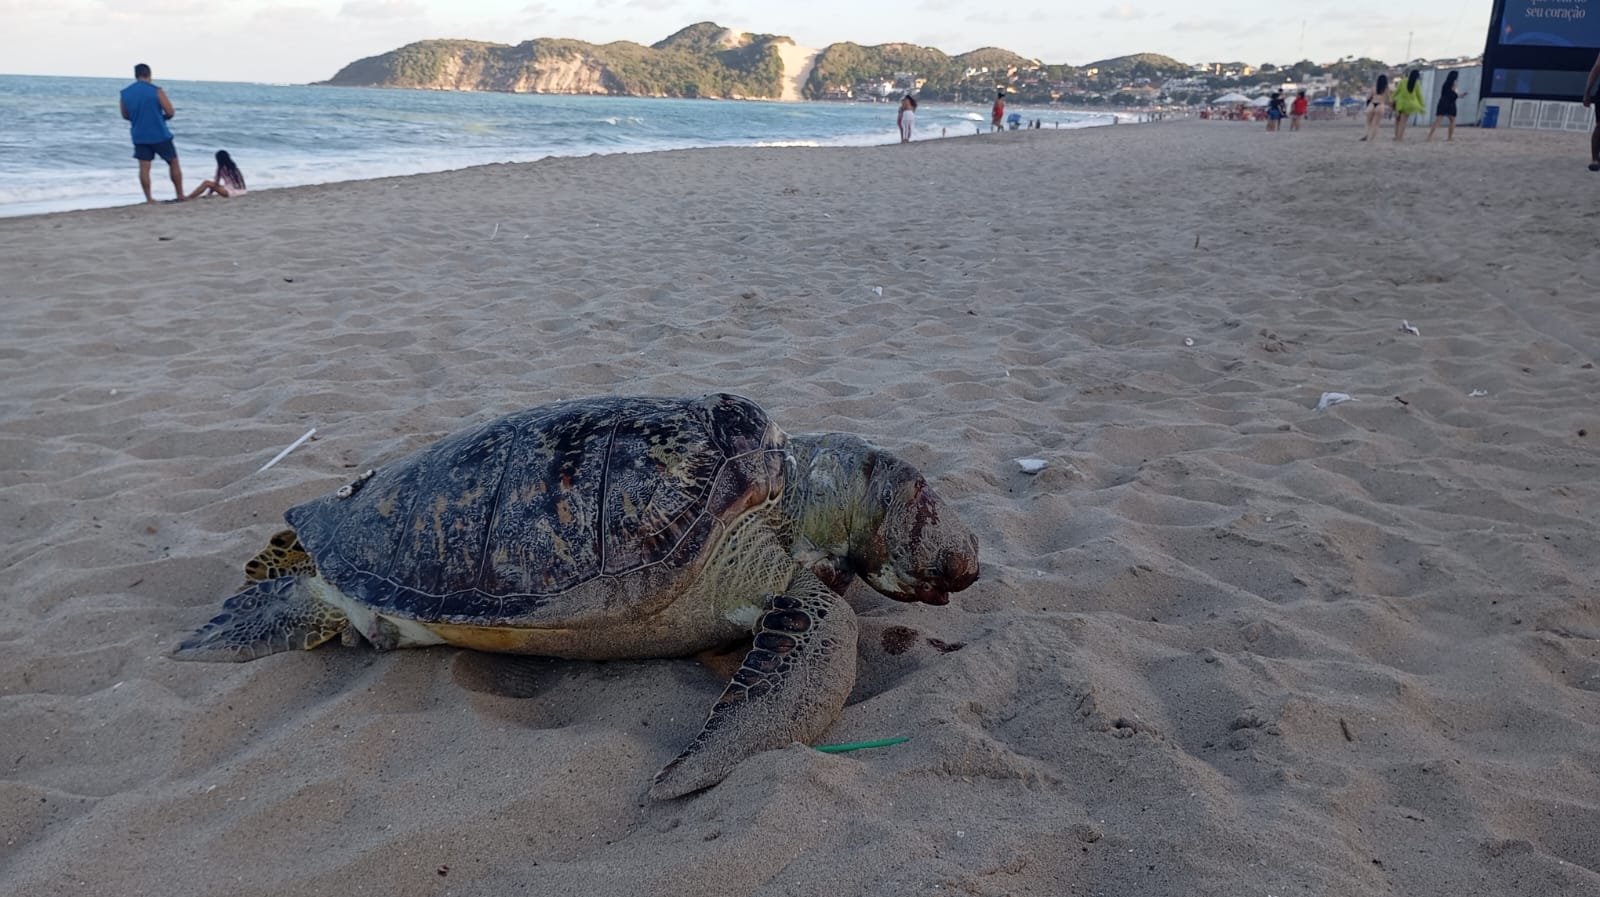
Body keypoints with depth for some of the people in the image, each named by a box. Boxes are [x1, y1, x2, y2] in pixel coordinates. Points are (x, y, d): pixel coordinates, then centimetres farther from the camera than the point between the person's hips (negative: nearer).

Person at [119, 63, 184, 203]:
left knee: (144, 167, 5)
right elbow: (170, 112, -11)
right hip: (160, 134, -3)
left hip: (139, 136, 3)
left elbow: (125, 115, 13)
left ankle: (149, 198, 2)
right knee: (173, 163, 10)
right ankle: (180, 196, 11)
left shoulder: (125, 93, 3)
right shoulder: (156, 91, -11)